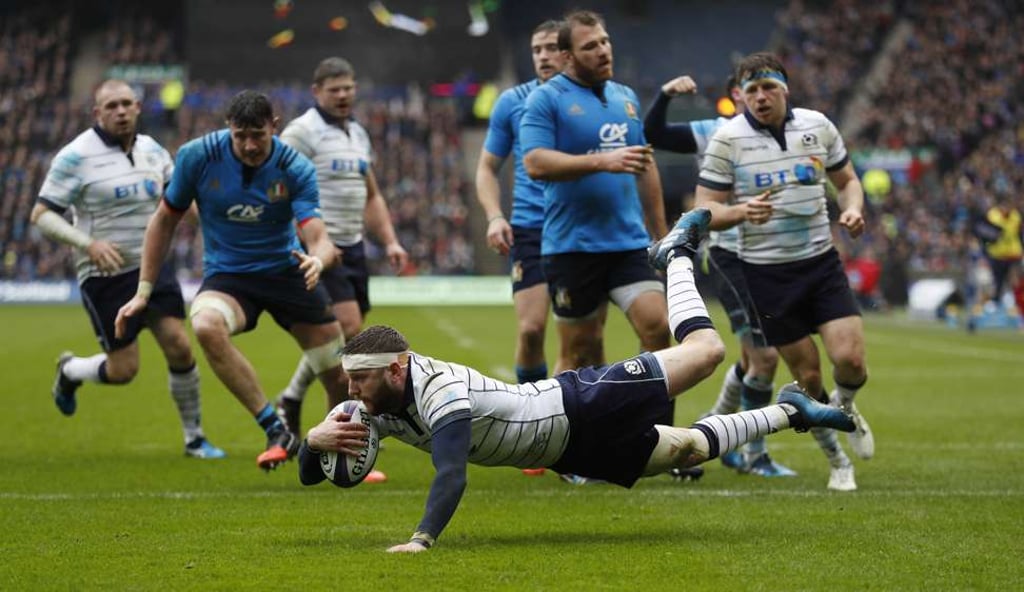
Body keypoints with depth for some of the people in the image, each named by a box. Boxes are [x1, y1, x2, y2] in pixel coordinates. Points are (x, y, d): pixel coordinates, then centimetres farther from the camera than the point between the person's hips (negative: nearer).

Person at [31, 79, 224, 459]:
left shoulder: (151, 149, 6)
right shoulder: (76, 157, -12)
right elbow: (41, 215, -12)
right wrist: (88, 243, -25)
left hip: (154, 267, 5)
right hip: (106, 275, -5)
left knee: (180, 348, -6)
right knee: (123, 370, -3)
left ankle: (194, 438, 9)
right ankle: (69, 371, 31)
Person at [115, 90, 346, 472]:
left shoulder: (296, 168, -16)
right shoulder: (197, 156, -14)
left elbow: (318, 238, -25)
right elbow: (165, 220, -1)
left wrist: (318, 259, -50)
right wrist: (143, 291, -2)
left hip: (286, 270, 1)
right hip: (226, 274, -1)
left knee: (340, 377, 1)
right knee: (206, 325, -36)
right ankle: (276, 433, -31)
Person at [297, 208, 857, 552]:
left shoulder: (440, 393, -35)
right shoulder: (375, 405, -11)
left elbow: (451, 476, -49)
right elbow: (310, 474, -6)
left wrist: (421, 540, -60)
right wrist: (316, 439, -29)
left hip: (577, 406, -7)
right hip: (569, 450, 7)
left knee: (705, 350, -2)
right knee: (692, 449, 17)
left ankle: (675, 255, 29)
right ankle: (787, 411, 39)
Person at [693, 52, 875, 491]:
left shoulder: (817, 125, 1)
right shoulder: (727, 139, -7)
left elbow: (847, 179, 15)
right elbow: (705, 211, -6)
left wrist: (852, 209, -7)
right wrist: (742, 211, -27)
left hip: (822, 262, 2)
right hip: (766, 271, -2)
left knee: (850, 360, -12)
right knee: (808, 376, 1)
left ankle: (844, 408, 24)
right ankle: (837, 461, 23)